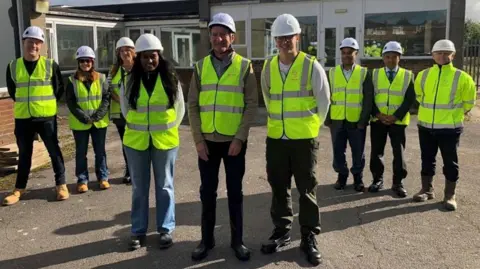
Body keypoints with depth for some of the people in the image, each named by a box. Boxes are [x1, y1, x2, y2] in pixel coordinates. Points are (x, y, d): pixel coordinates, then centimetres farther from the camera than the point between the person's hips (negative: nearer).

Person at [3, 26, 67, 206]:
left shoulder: (51, 65, -4)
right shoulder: (13, 66, 1)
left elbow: (59, 89, 6)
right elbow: (12, 90, 15)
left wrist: (46, 103, 7)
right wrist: (23, 103, 12)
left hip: (46, 116, -2)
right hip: (22, 117, 2)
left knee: (54, 150, 5)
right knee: (24, 154, 12)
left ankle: (61, 184, 16)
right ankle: (19, 188, 23)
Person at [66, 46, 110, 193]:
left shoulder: (101, 78, 1)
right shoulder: (72, 80, -2)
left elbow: (106, 98, -2)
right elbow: (70, 102, -6)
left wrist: (98, 115, -14)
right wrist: (83, 117, -16)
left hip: (99, 122, 1)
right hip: (80, 123, -1)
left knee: (100, 151, 10)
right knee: (81, 152, 7)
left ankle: (103, 177, 21)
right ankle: (82, 180, 16)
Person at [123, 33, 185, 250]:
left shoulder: (170, 78, -3)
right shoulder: (130, 79, -1)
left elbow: (180, 108, 7)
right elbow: (125, 107, 12)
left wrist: (170, 128, 4)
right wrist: (136, 127, 8)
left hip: (164, 141, -1)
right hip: (136, 141, 1)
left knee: (164, 186, 9)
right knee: (139, 187, 10)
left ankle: (165, 229, 21)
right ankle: (138, 231, 22)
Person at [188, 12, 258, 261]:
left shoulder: (244, 66, -2)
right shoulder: (201, 66, 4)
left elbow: (251, 105, -5)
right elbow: (193, 105, 3)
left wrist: (240, 138, -11)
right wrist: (198, 139, -4)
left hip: (234, 141, -2)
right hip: (207, 141, 2)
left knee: (235, 191, 8)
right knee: (208, 192, 9)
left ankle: (237, 240, 22)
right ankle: (207, 239, 24)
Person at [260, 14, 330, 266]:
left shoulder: (312, 66, -7)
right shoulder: (268, 67, 4)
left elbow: (324, 100, 2)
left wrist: (312, 125, 9)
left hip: (304, 139, -3)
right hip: (275, 138, 4)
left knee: (306, 189, 5)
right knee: (279, 187, 11)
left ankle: (309, 237, 17)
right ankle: (281, 232, 27)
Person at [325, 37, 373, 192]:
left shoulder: (364, 73, 1)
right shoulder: (332, 73, 5)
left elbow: (368, 99, -3)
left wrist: (363, 120, -9)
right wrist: (327, 119, 0)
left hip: (356, 121, -1)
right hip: (337, 121, 2)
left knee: (358, 152, 8)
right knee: (338, 151, 8)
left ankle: (358, 177, 24)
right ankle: (341, 176, 25)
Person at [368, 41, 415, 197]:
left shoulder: (407, 76, 4)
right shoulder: (375, 74, 7)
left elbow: (410, 99, -3)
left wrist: (396, 116, -13)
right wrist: (378, 114, -12)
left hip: (398, 121, -1)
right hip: (378, 120, 1)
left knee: (399, 153, 2)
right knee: (376, 152, 6)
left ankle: (398, 183, 13)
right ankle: (377, 180, 20)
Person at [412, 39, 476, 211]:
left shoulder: (462, 78, -9)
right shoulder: (423, 75, 1)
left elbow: (469, 100, 5)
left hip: (450, 127, -3)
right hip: (426, 126, 3)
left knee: (450, 162, 5)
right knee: (427, 159, 13)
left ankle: (450, 195, 17)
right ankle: (427, 190, 26)